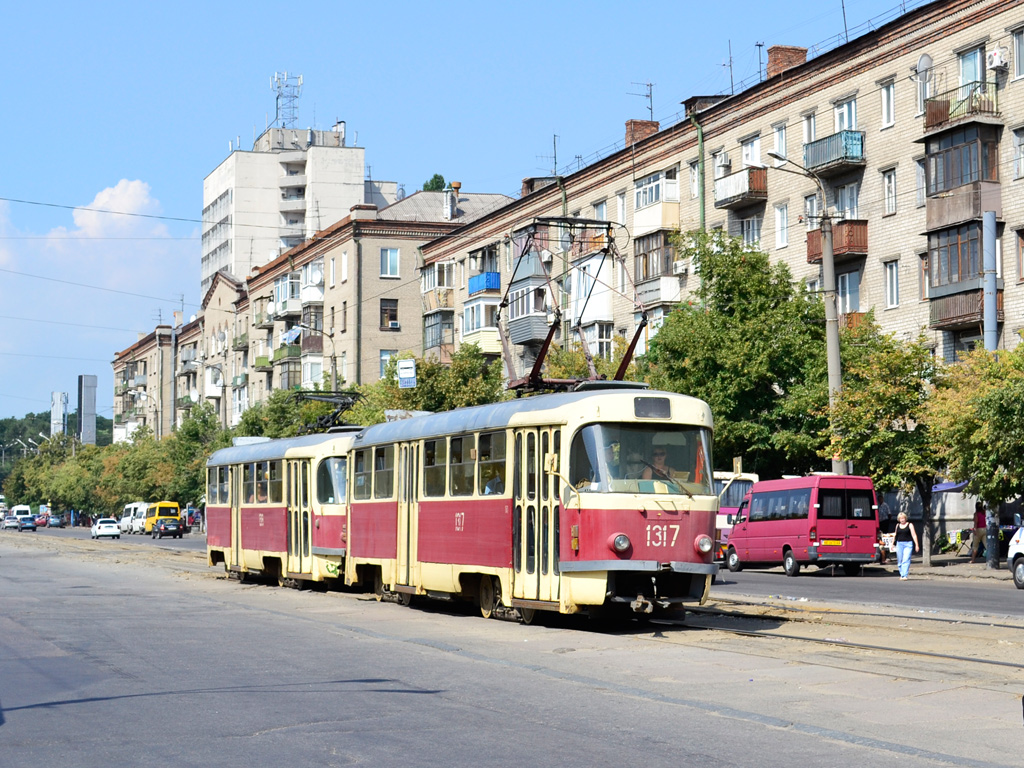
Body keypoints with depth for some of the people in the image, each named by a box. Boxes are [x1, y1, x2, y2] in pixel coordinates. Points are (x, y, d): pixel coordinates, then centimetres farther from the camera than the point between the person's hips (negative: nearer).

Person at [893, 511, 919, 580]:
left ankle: (905, 576, -19)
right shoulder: (897, 525, 12)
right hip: (899, 544, 4)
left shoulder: (909, 525, 0)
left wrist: (916, 545, -9)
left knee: (906, 560, -14)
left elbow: (914, 535, -3)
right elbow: (895, 535, 22)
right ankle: (901, 575, 19)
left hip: (908, 544, -4)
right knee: (900, 561, 6)